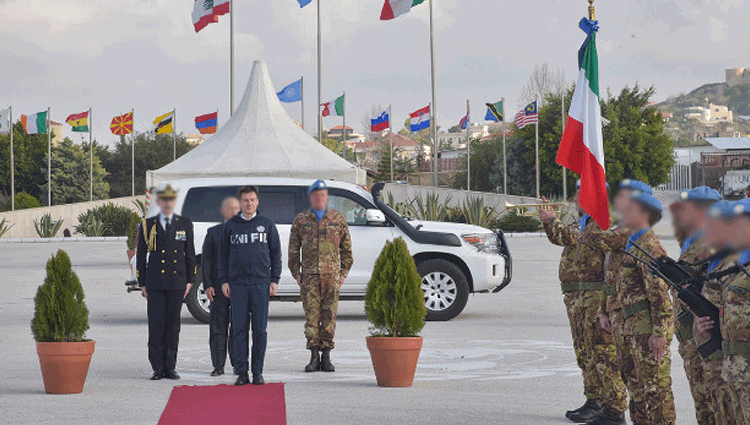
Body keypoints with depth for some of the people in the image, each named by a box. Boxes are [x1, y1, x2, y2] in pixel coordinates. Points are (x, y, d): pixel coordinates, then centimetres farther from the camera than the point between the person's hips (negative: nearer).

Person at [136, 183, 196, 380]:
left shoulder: (185, 224, 8)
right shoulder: (147, 225, 6)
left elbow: (190, 255, 10)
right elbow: (141, 256, 8)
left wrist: (190, 281, 3)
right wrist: (142, 283, 3)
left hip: (177, 283, 1)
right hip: (155, 284, -1)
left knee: (173, 325, 3)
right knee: (156, 325, -3)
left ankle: (170, 367, 9)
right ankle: (158, 368, 2)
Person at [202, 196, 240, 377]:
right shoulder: (213, 232, 9)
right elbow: (206, 260, 6)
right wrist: (207, 285, -4)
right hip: (219, 287, 0)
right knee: (218, 326, -1)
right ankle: (218, 365, 4)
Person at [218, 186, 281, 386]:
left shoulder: (267, 224, 7)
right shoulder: (231, 225, 9)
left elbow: (276, 253, 9)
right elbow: (223, 254, 12)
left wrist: (275, 280, 1)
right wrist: (224, 281, 4)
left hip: (261, 283, -1)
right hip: (237, 284, 1)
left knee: (260, 329, 0)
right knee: (239, 329, -1)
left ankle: (258, 371, 6)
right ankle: (241, 372, 3)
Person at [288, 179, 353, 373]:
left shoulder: (338, 219, 9)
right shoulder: (300, 220, 9)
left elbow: (346, 248, 12)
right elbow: (293, 249, 12)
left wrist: (343, 273, 5)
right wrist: (296, 274, 5)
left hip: (332, 275, 0)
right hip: (309, 276, 0)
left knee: (329, 315, -1)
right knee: (311, 315, -2)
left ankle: (326, 357, 5)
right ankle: (314, 356, 3)